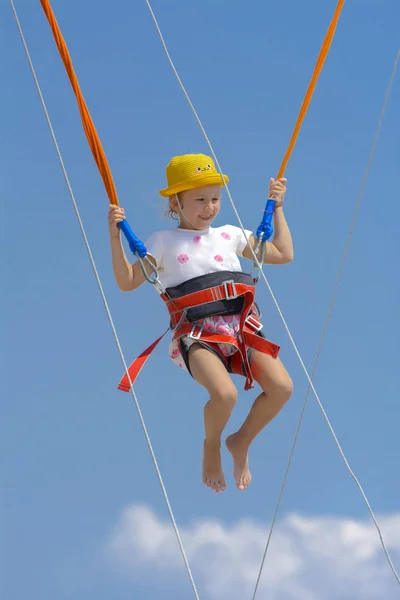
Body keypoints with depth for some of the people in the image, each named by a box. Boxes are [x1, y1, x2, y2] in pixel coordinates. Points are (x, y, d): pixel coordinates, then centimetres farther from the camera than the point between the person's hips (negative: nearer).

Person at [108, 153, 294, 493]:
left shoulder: (230, 235, 21)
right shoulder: (163, 243, 11)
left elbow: (283, 254, 28)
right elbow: (127, 282, 4)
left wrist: (278, 208, 26)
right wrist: (115, 236, -5)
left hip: (240, 326, 4)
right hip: (196, 334, -4)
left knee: (281, 386, -23)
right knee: (225, 394, -34)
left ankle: (242, 442, 7)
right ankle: (212, 445, 3)